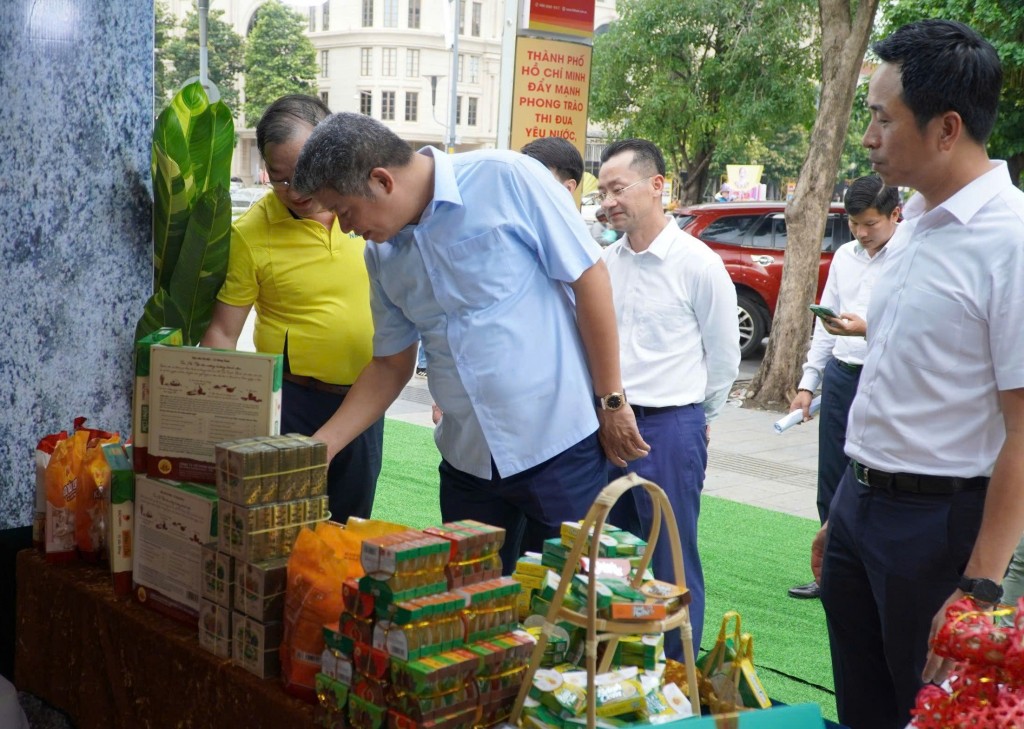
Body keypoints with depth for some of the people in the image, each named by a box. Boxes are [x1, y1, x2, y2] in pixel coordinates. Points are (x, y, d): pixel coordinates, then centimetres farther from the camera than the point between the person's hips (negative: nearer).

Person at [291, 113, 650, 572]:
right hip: (467, 460, 6)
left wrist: (611, 402, -9)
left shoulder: (506, 179, -14)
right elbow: (391, 365, 13)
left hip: (558, 443, -5)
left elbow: (588, 276, -11)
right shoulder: (382, 255, 5)